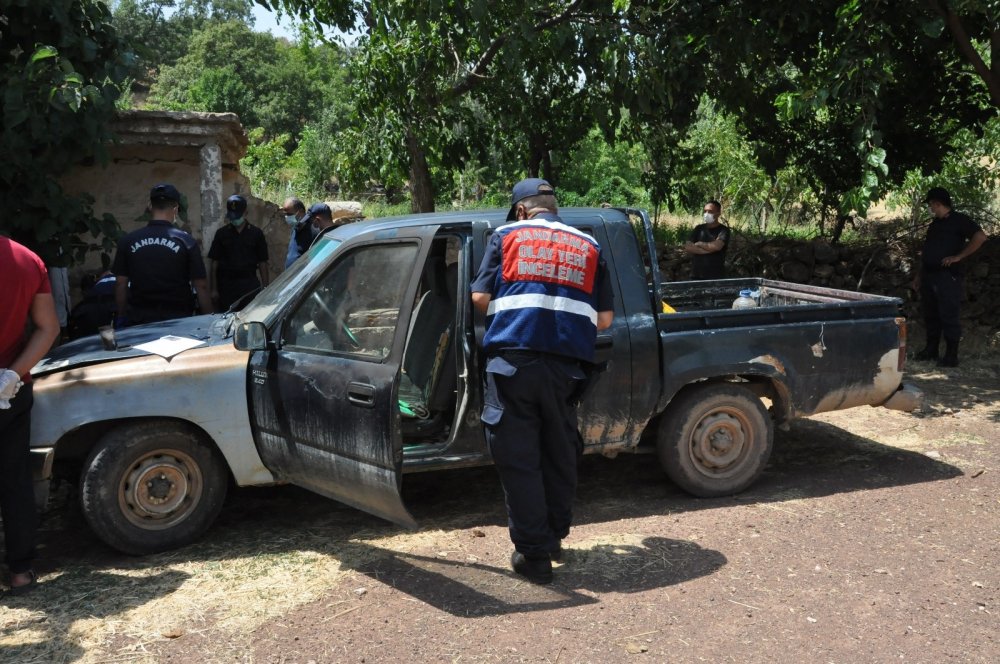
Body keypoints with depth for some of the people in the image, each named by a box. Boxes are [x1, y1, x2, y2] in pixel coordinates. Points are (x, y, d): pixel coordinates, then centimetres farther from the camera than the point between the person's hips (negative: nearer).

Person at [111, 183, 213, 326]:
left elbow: (120, 284, 3)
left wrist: (123, 317, 13)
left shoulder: (128, 241, 0)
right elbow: (200, 285, -6)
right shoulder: (186, 241, -6)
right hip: (177, 320, -2)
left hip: (139, 320, 2)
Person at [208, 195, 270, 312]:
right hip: (226, 284, 1)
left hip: (250, 284, -1)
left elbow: (262, 263, 6)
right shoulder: (222, 233, 6)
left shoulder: (256, 233, 5)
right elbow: (215, 263, 6)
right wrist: (214, 289, 1)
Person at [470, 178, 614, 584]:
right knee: (560, 455, 18)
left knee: (518, 459, 5)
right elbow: (604, 319, 11)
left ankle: (534, 555, 7)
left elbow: (480, 297, 3)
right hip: (567, 364, 3)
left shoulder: (507, 236, 9)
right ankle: (554, 538, 32)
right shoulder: (588, 246, 16)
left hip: (513, 358, -3)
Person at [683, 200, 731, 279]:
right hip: (696, 275, 3)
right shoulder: (699, 229, 11)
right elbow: (687, 247, -1)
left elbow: (716, 246, -19)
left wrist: (699, 244, -3)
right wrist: (708, 249, -11)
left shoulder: (723, 230, -2)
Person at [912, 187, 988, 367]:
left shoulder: (958, 220, -4)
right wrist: (919, 275, 21)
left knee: (949, 316, -7)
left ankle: (951, 356, -4)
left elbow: (980, 236, -17)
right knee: (930, 315, 12)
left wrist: (958, 257, -18)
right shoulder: (934, 224, 20)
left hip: (947, 276, -8)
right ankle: (931, 350, 22)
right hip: (929, 276, 8)